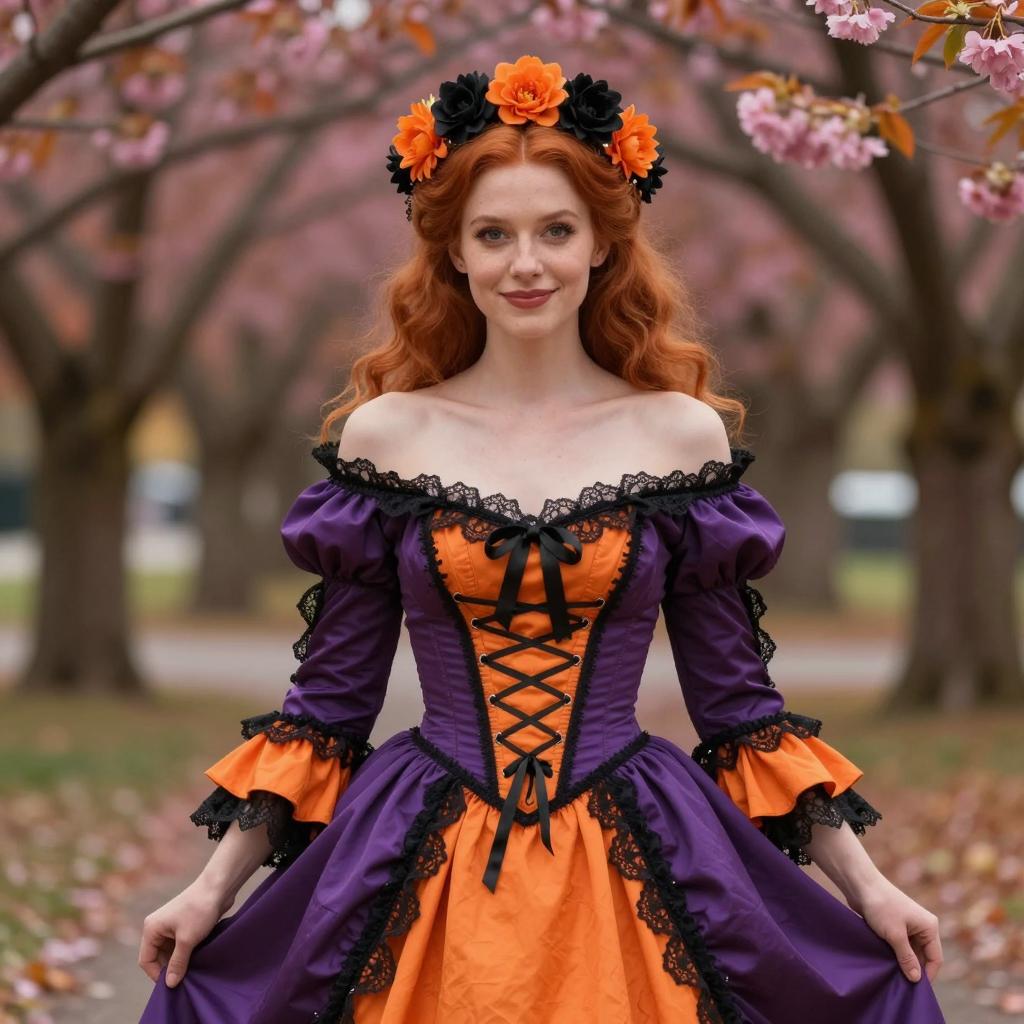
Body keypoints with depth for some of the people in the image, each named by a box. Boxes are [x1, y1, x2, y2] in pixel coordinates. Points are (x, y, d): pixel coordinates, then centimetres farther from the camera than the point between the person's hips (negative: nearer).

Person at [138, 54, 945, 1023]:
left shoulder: (683, 434, 0)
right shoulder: (383, 434, 0)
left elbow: (738, 702, 5)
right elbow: (329, 696, 5)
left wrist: (865, 883, 1)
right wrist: (214, 886, 2)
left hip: (638, 876, 0)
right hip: (423, 880, 0)